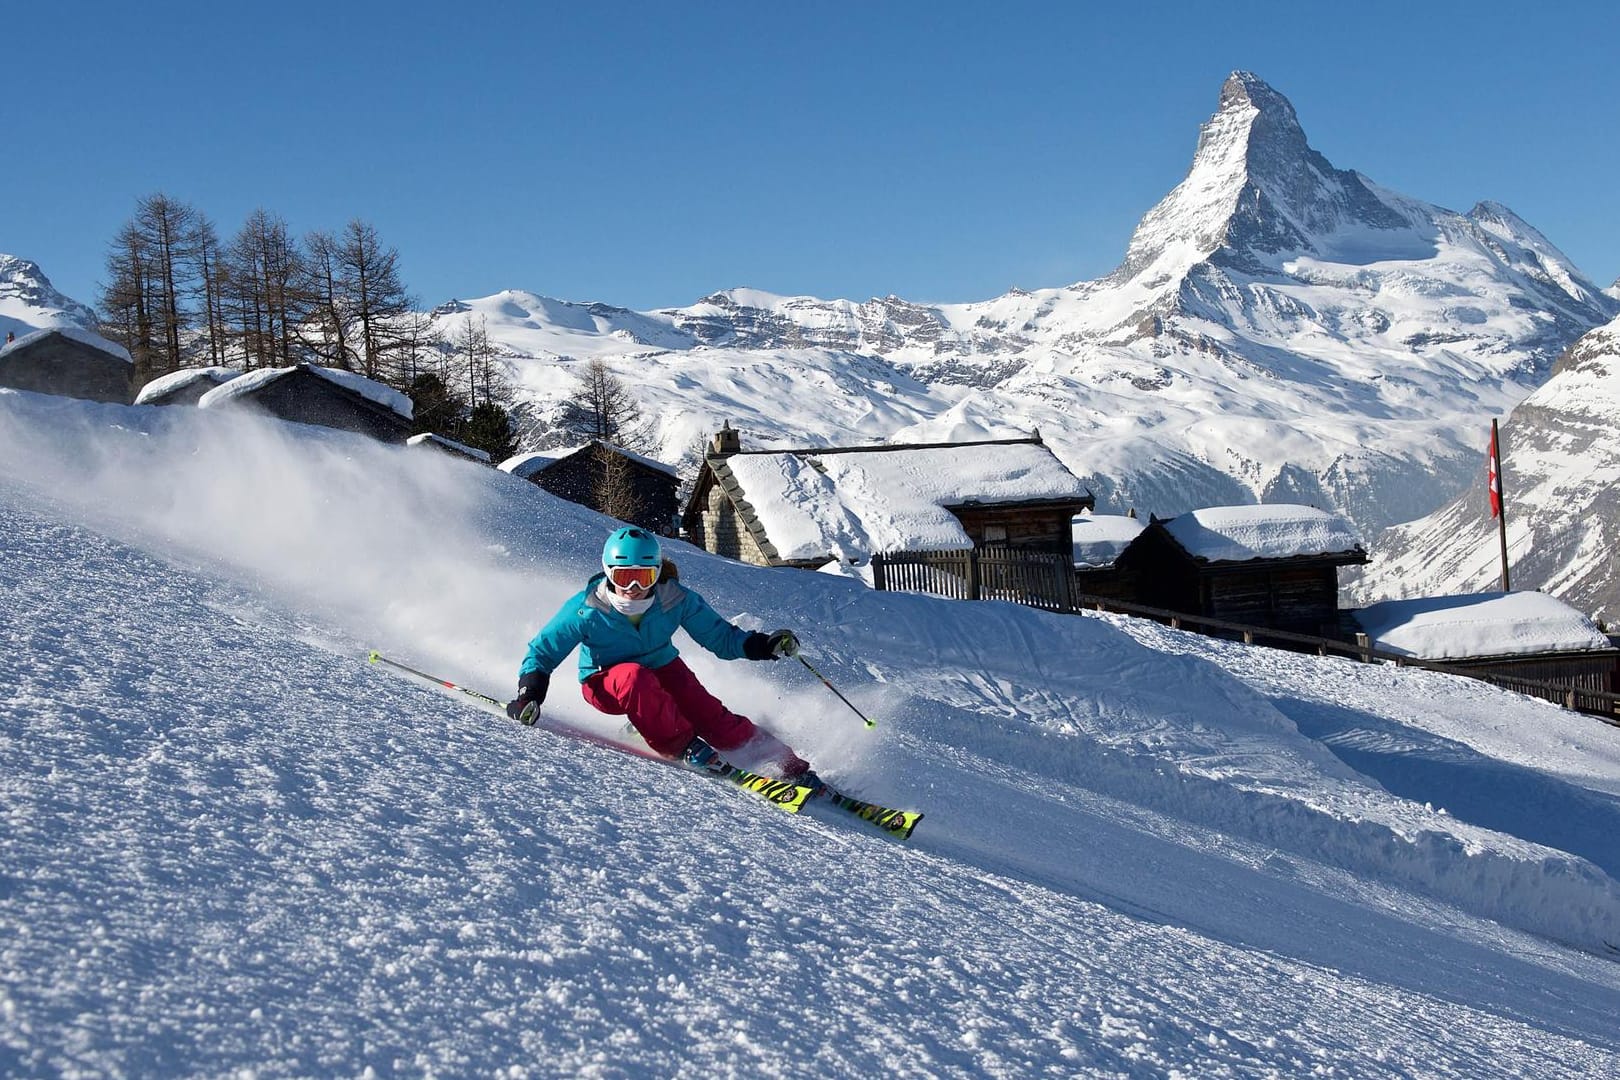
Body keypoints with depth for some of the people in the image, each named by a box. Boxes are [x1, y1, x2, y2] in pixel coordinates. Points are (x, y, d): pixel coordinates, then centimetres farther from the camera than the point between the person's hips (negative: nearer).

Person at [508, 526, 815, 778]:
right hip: (605, 683, -2)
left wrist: (763, 645, -25)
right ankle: (683, 746, -25)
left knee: (711, 716, -20)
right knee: (635, 677, -38)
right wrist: (528, 695, -28)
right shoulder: (587, 609, -24)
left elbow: (720, 636, -10)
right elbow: (542, 652, -13)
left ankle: (783, 761, -13)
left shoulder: (675, 599, -18)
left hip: (662, 669, 2)